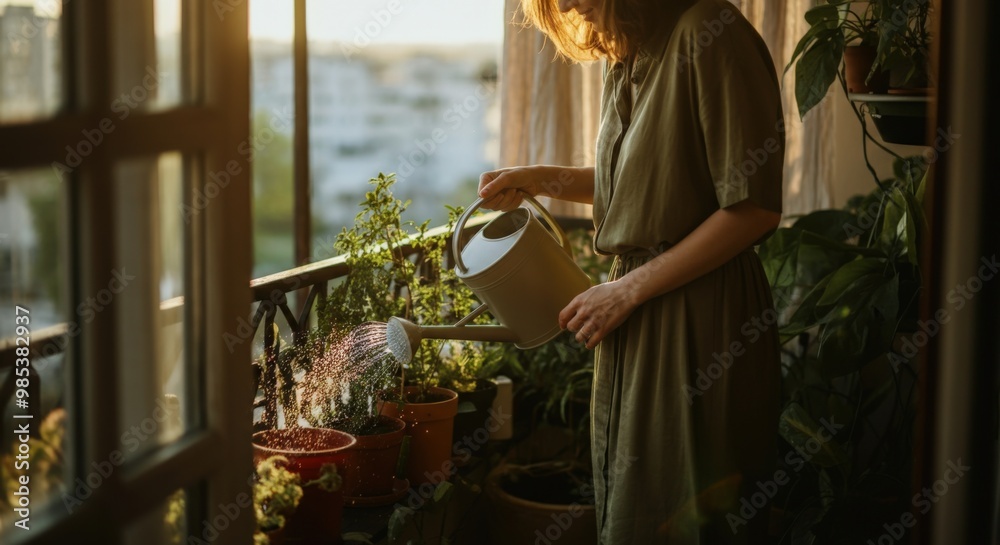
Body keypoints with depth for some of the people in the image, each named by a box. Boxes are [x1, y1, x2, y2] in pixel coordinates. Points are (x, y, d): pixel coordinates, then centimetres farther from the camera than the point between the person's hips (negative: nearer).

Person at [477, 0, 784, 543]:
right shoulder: (624, 55, 11)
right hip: (632, 321, 9)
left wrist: (629, 289, -15)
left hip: (701, 320, -8)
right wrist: (535, 179, 10)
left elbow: (755, 207, -20)